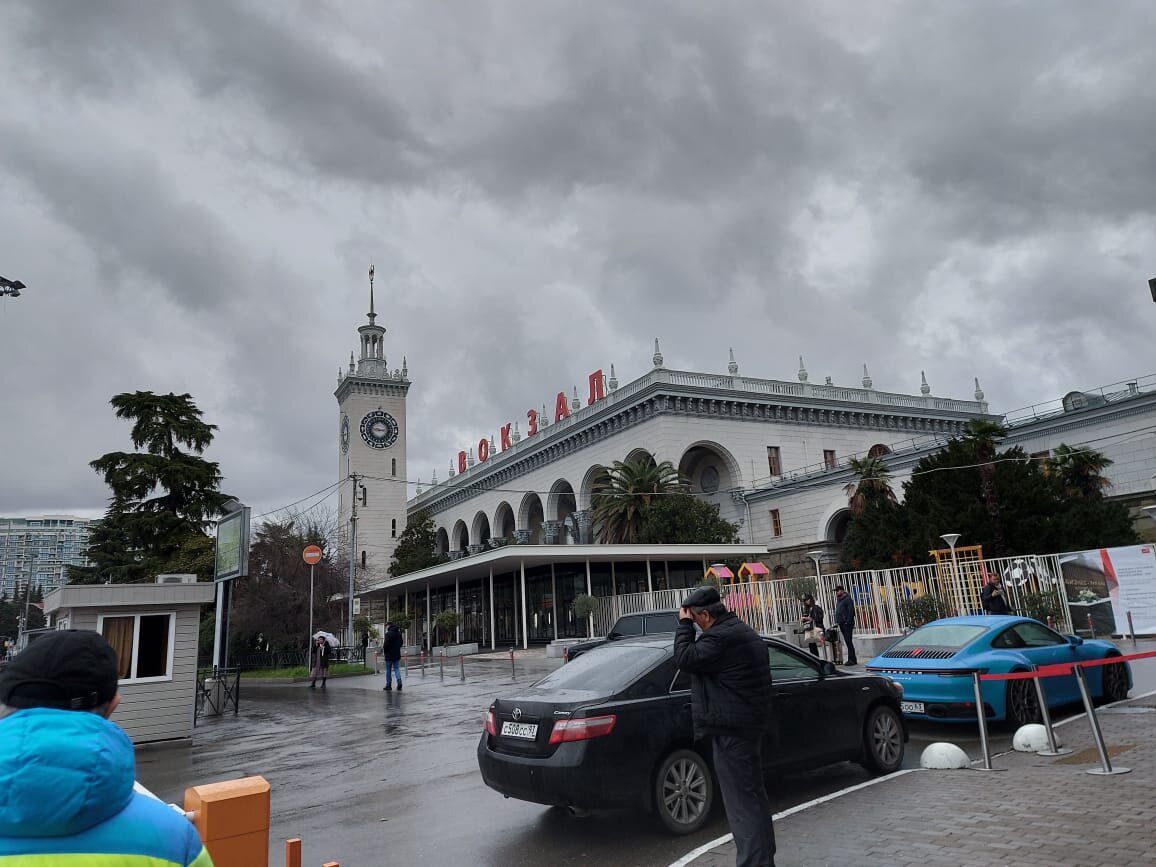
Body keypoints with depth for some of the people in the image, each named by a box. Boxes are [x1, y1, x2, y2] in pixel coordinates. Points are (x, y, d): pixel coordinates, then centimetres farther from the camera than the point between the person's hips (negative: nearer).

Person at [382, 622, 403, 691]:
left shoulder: (388, 634, -16)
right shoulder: (399, 633, 8)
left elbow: (386, 644, -18)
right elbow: (401, 643, 15)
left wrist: (384, 652, -4)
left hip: (389, 655, -6)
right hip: (397, 654, 6)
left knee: (388, 670, 6)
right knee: (397, 669, 9)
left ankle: (388, 685, 11)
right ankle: (399, 682, -9)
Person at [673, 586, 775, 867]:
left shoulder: (721, 637, -21)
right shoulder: (743, 631, 14)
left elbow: (685, 659, -20)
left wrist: (684, 624, -12)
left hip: (730, 729, -11)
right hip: (750, 722, 11)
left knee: (741, 800, -5)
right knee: (753, 794, 21)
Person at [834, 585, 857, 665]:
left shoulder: (848, 599, -8)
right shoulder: (838, 600, 19)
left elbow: (851, 611, -16)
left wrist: (848, 622, -21)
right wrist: (837, 621, 14)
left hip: (847, 624, -9)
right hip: (841, 624, 9)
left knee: (848, 641, -10)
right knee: (847, 641, 10)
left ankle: (852, 659, -8)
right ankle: (852, 659, 14)